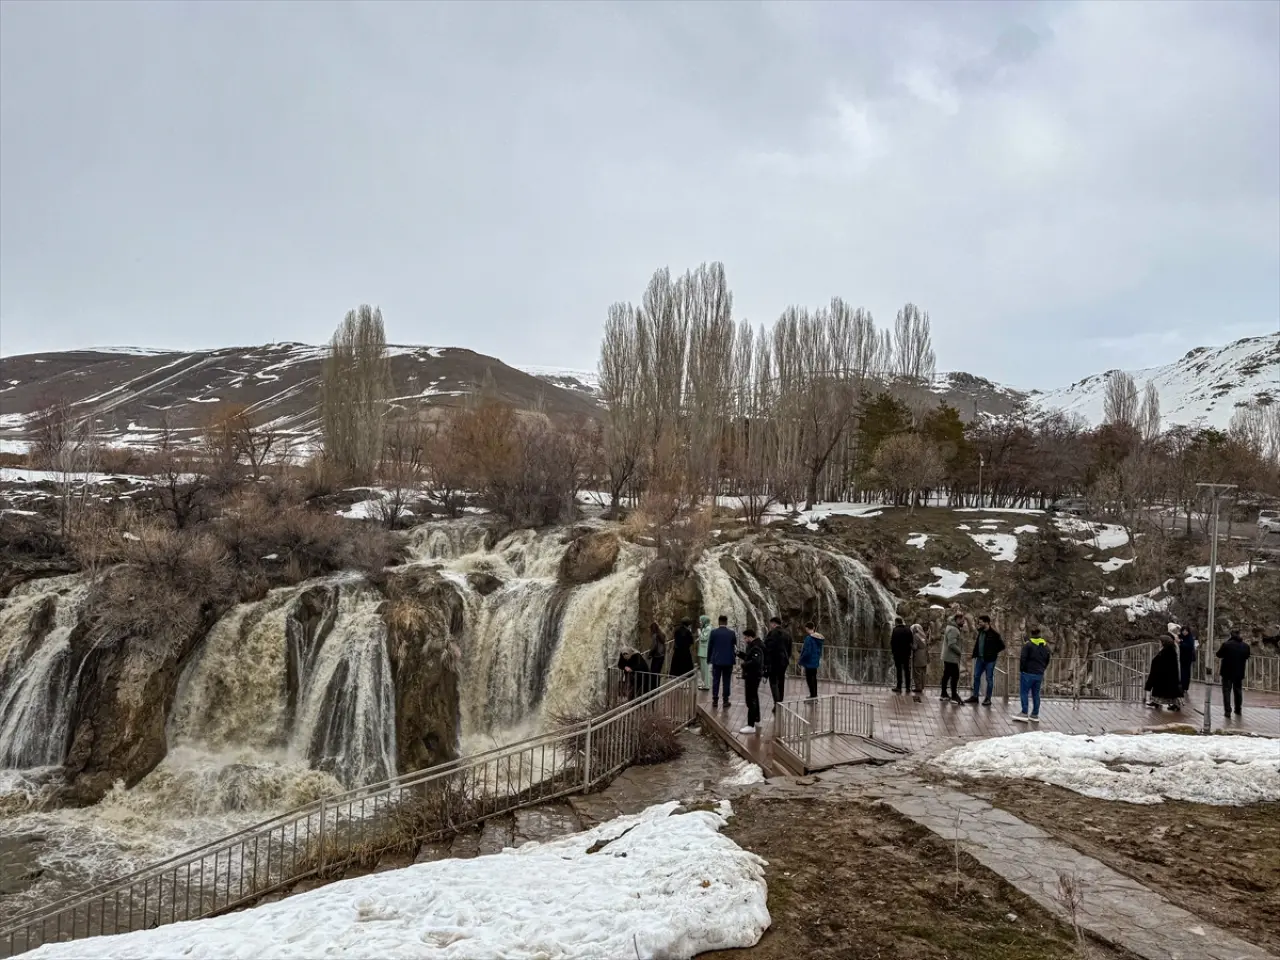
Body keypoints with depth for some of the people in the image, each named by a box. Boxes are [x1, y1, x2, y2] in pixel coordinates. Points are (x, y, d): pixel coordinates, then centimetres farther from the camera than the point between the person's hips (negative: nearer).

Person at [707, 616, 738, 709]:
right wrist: (734, 657, 16)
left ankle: (715, 701, 7)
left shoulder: (713, 632, -6)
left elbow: (709, 647, 0)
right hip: (728, 661, 0)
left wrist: (709, 658, 11)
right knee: (726, 682, 5)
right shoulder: (732, 633, -4)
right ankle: (725, 701, 6)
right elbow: (735, 647, 2)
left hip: (716, 660, 0)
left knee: (715, 681, 6)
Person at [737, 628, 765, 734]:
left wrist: (744, 665, -18)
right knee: (754, 698, 23)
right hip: (752, 676, 11)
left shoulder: (756, 648, -21)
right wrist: (741, 654, 3)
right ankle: (756, 721, 38)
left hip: (752, 676, -11)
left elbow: (755, 662, -32)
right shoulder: (752, 645, 12)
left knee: (751, 700, -10)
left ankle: (751, 726, -9)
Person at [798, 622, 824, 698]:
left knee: (809, 678, -1)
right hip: (816, 662, 8)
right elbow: (820, 650, 14)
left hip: (809, 662, -8)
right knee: (814, 677, 18)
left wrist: (801, 662, -14)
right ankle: (815, 695, 27)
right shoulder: (820, 639, 7)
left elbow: (807, 651, -22)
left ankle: (813, 695, -2)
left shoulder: (809, 638, -20)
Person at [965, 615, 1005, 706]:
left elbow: (1002, 645, -12)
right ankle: (975, 696, 20)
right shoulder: (980, 631, 4)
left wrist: (993, 652, -9)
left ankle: (988, 699, 13)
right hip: (980, 658, 7)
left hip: (989, 660, -7)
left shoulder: (994, 633, -17)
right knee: (976, 676, 11)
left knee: (989, 679, 4)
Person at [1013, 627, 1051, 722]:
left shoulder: (1028, 645, -12)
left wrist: (1021, 670, -2)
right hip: (1039, 674, 6)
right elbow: (1047, 661, 15)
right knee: (1036, 694, 12)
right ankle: (1035, 715, 15)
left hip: (1028, 673, -6)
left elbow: (1023, 659, -14)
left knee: (1024, 693, -1)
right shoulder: (1045, 646, 9)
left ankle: (1024, 714, -6)